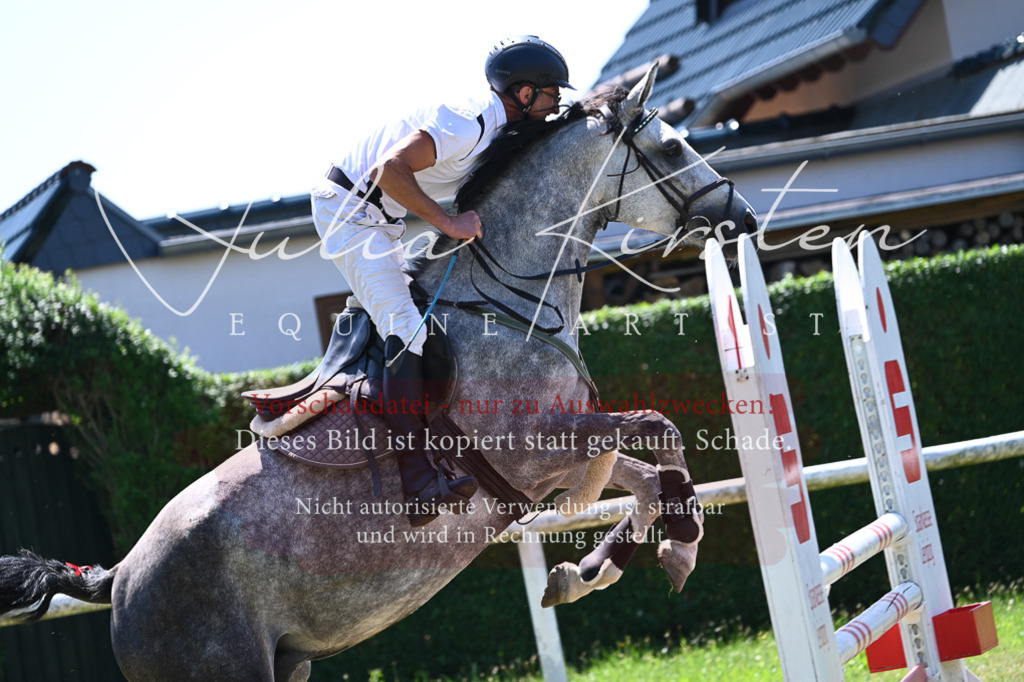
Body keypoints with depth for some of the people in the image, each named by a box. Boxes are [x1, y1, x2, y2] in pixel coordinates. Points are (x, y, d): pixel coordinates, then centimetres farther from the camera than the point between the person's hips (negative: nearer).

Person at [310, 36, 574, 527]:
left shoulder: (493, 126, 8)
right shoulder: (468, 124, -23)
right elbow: (391, 170, -31)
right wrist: (447, 223, -26)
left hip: (379, 220, 11)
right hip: (348, 210, -11)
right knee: (406, 327, -20)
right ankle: (416, 477, -28)